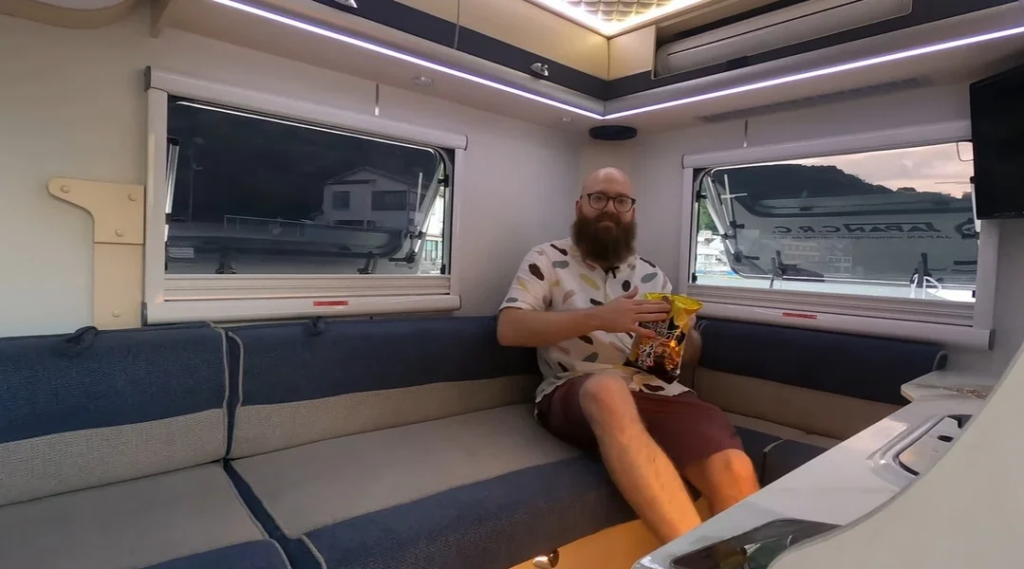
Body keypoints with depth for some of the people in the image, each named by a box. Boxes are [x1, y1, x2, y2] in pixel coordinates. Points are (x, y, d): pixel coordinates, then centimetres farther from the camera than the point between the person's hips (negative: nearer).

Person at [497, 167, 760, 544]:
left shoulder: (651, 274, 23)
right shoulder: (547, 260, 11)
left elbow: (691, 350, 24)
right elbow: (509, 330, -4)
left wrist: (679, 343, -3)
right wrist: (598, 318, -14)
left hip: (655, 391, 4)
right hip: (574, 393, -3)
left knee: (734, 470, -28)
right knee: (609, 386, -41)